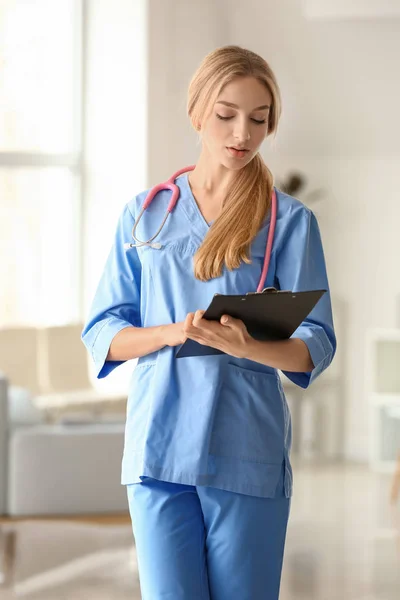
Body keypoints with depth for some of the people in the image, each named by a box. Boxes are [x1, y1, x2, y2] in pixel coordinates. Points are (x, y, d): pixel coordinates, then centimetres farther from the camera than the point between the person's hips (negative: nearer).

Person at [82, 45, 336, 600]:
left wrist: (247, 345, -23)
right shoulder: (145, 214, 11)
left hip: (249, 454, -1)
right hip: (160, 446, 1)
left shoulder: (290, 221, 5)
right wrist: (173, 332, -14)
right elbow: (103, 335, 7)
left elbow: (316, 345, -1)